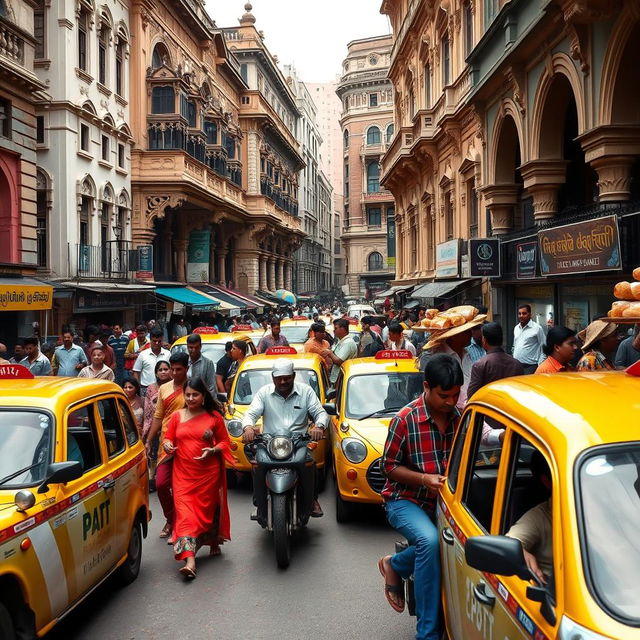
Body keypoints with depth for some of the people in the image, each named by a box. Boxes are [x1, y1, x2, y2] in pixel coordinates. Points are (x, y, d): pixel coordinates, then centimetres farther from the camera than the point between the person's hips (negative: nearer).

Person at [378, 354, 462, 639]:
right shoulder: (406, 419, -11)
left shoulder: (460, 418, 2)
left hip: (443, 501, 4)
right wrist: (425, 479, -19)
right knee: (430, 540, -33)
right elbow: (390, 466, -5)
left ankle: (395, 565, -1)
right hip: (405, 500, -3)